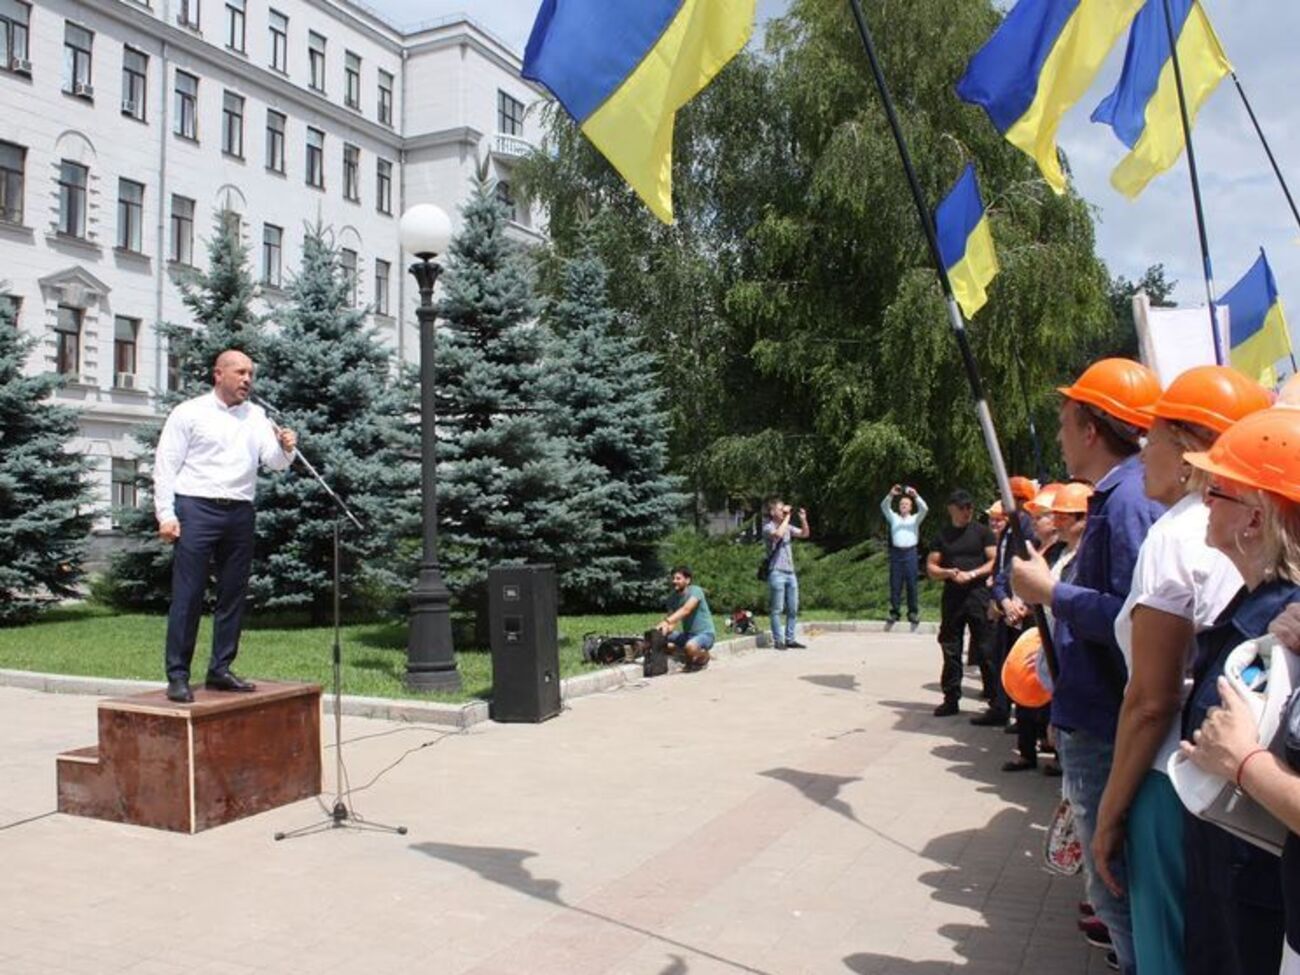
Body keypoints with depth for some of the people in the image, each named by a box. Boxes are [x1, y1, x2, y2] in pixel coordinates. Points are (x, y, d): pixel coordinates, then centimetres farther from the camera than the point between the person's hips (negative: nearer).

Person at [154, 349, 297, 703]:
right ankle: (177, 676, 2)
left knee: (234, 594, 8)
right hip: (196, 510, -5)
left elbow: (274, 462, 4)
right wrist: (166, 515, -10)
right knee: (187, 595, -4)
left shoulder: (256, 416, 14)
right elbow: (165, 466, -1)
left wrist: (285, 448, -19)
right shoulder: (189, 413, 2)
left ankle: (220, 670, 19)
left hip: (240, 514, 5)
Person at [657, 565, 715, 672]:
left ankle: (704, 657, 0)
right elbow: (672, 621, -5)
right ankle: (689, 658, 12)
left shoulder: (695, 591, -19)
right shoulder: (673, 597, 2)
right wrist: (666, 628, -30)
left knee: (690, 646, -38)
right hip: (687, 634, 7)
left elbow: (686, 610, -37)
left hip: (705, 634, -7)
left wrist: (667, 621, -50)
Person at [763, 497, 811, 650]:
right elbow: (778, 534, -28)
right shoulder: (768, 527, -6)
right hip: (776, 572, -7)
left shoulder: (787, 527, 15)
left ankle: (790, 639, 15)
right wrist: (787, 517, -17)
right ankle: (778, 640, 2)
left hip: (790, 572, 7)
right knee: (777, 609, -3)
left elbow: (805, 534, 19)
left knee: (793, 609, 8)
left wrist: (803, 520, 1)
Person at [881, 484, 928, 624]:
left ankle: (913, 612, 4)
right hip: (896, 552, 1)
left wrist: (916, 496, -17)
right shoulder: (894, 518, 14)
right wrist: (891, 495, -17)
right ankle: (894, 612, 4)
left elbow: (924, 509, -4)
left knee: (911, 584, -1)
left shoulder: (915, 519, 12)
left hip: (910, 552, -1)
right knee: (895, 584, 1)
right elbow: (884, 507, 0)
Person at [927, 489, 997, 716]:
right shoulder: (942, 535, 13)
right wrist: (949, 573, -7)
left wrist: (972, 574, -13)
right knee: (950, 650, 7)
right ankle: (951, 699, 16)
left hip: (978, 595, -3)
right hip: (952, 597, 3)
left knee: (985, 650, -5)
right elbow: (931, 568, 12)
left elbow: (995, 562, -1)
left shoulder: (982, 532, 5)